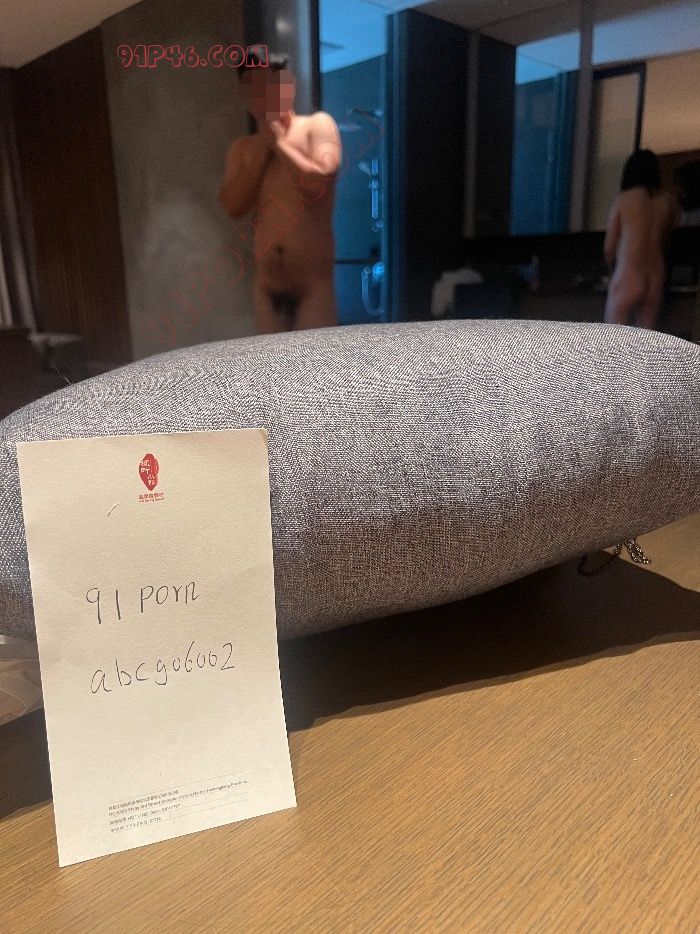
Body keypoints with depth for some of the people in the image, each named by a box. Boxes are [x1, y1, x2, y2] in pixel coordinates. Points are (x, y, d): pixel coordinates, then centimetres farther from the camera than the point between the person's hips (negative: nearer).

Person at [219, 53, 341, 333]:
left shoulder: (317, 125, 1)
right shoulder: (242, 148, 13)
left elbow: (318, 183, -15)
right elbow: (233, 205, -2)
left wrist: (278, 143, -4)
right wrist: (262, 149, -3)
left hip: (313, 283, -4)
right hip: (266, 285, 4)